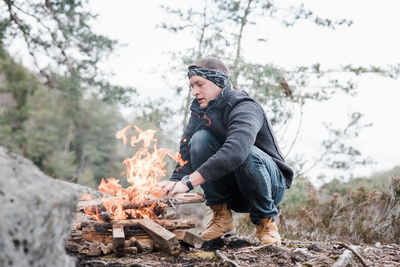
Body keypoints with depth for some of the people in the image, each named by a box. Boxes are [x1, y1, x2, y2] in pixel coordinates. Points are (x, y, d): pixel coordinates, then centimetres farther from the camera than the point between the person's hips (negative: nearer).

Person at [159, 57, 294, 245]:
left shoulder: (246, 108, -21)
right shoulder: (199, 112, 1)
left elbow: (235, 150, -42)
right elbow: (186, 152, -13)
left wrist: (188, 182, -47)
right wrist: (175, 182, -34)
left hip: (271, 184, -5)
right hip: (233, 192, 5)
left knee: (245, 152, -37)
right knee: (200, 139, -19)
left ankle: (265, 220, -13)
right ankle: (222, 216, -10)